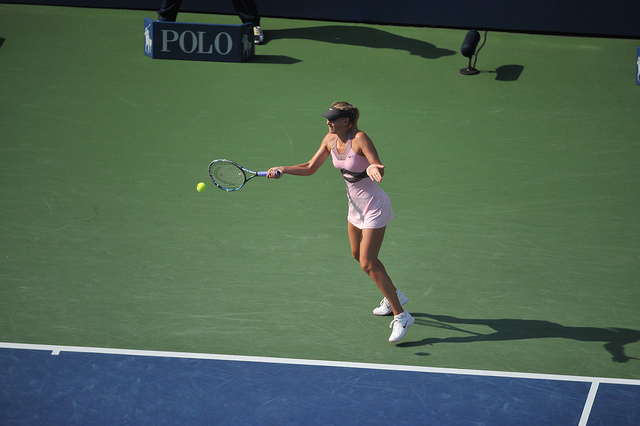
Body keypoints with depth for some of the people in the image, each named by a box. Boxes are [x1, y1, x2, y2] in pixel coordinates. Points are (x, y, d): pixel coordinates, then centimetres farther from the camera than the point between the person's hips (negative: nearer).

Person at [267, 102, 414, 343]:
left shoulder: (360, 139, -25)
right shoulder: (330, 140, -3)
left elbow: (379, 169, -34)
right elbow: (310, 168, 8)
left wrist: (373, 169, -56)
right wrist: (283, 169, -3)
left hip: (374, 206, -9)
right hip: (355, 205, 9)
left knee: (368, 264, -12)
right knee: (359, 255, 23)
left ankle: (401, 316, -5)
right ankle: (393, 295, 43)